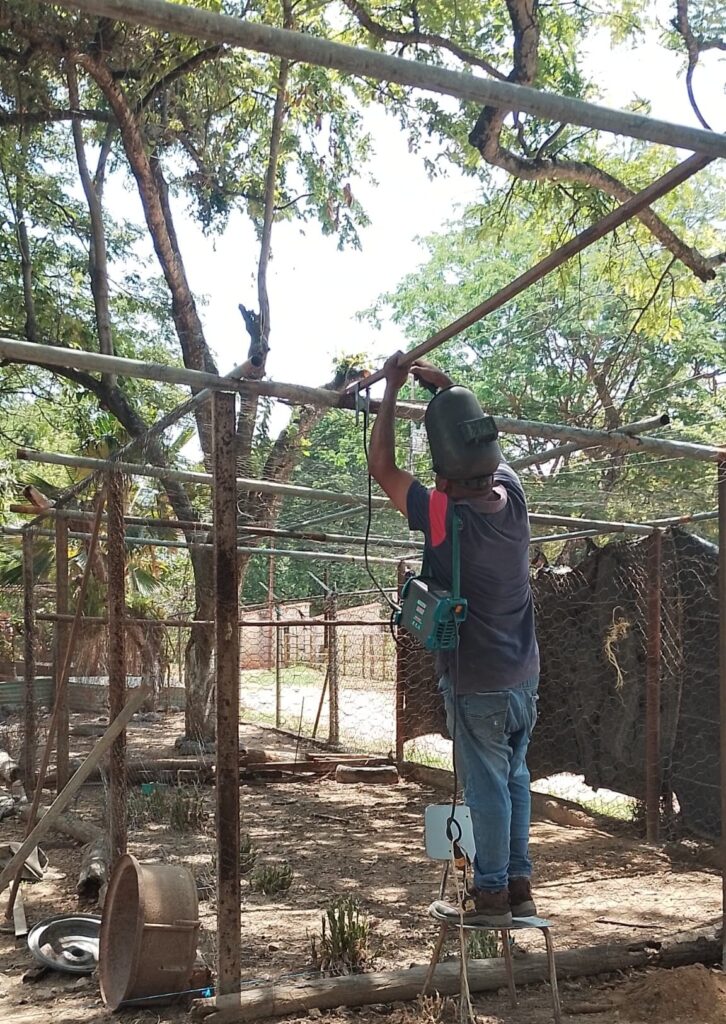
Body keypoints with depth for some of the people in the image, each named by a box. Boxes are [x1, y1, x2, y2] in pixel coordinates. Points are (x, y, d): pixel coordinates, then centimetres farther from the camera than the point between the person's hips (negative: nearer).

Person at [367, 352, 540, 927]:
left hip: (477, 685, -6)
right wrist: (448, 391, 16)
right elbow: (484, 445, 15)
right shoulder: (512, 496, -5)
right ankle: (520, 884, 24)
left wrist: (392, 391, -4)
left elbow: (382, 467, -11)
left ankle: (492, 894, 14)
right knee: (515, 778, 16)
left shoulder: (444, 518, -22)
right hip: (524, 678, 6)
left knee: (488, 787, 3)